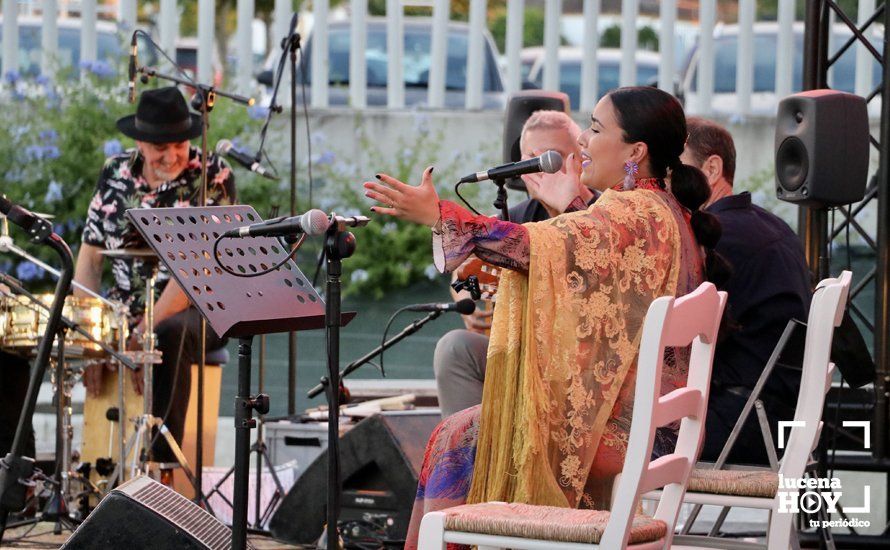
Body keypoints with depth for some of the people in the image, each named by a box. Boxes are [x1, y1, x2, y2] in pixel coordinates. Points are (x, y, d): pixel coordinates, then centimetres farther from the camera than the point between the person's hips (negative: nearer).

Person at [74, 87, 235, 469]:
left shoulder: (212, 176, -9)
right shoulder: (115, 173, 5)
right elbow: (90, 255, 5)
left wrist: (146, 332, -25)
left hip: (189, 310, -5)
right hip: (123, 308, 5)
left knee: (169, 337, -39)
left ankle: (162, 465, -37)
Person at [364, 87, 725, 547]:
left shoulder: (636, 214, -19)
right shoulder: (670, 214, 12)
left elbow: (539, 247, -32)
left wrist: (437, 215, -33)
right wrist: (568, 207, 26)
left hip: (621, 432, -10)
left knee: (459, 438, 3)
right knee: (465, 431, 18)